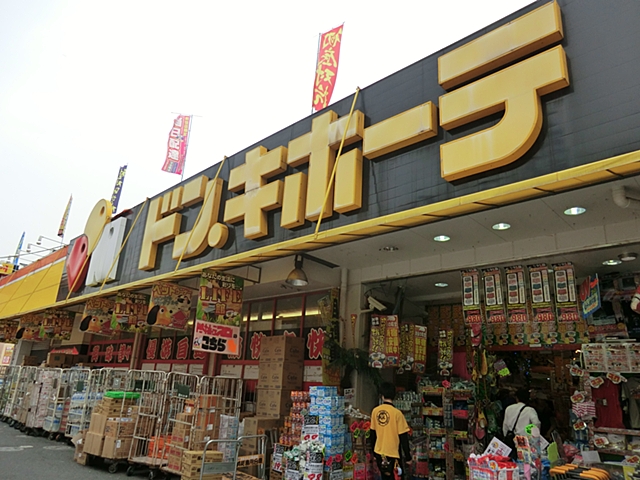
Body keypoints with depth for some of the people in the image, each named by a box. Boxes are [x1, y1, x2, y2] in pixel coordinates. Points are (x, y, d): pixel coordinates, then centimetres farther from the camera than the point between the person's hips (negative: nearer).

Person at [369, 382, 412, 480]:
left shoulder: (375, 411, -3)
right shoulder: (397, 413, -17)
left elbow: (373, 434, 7)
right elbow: (403, 438, -13)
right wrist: (408, 457, -3)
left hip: (379, 453, 5)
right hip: (392, 454, -5)